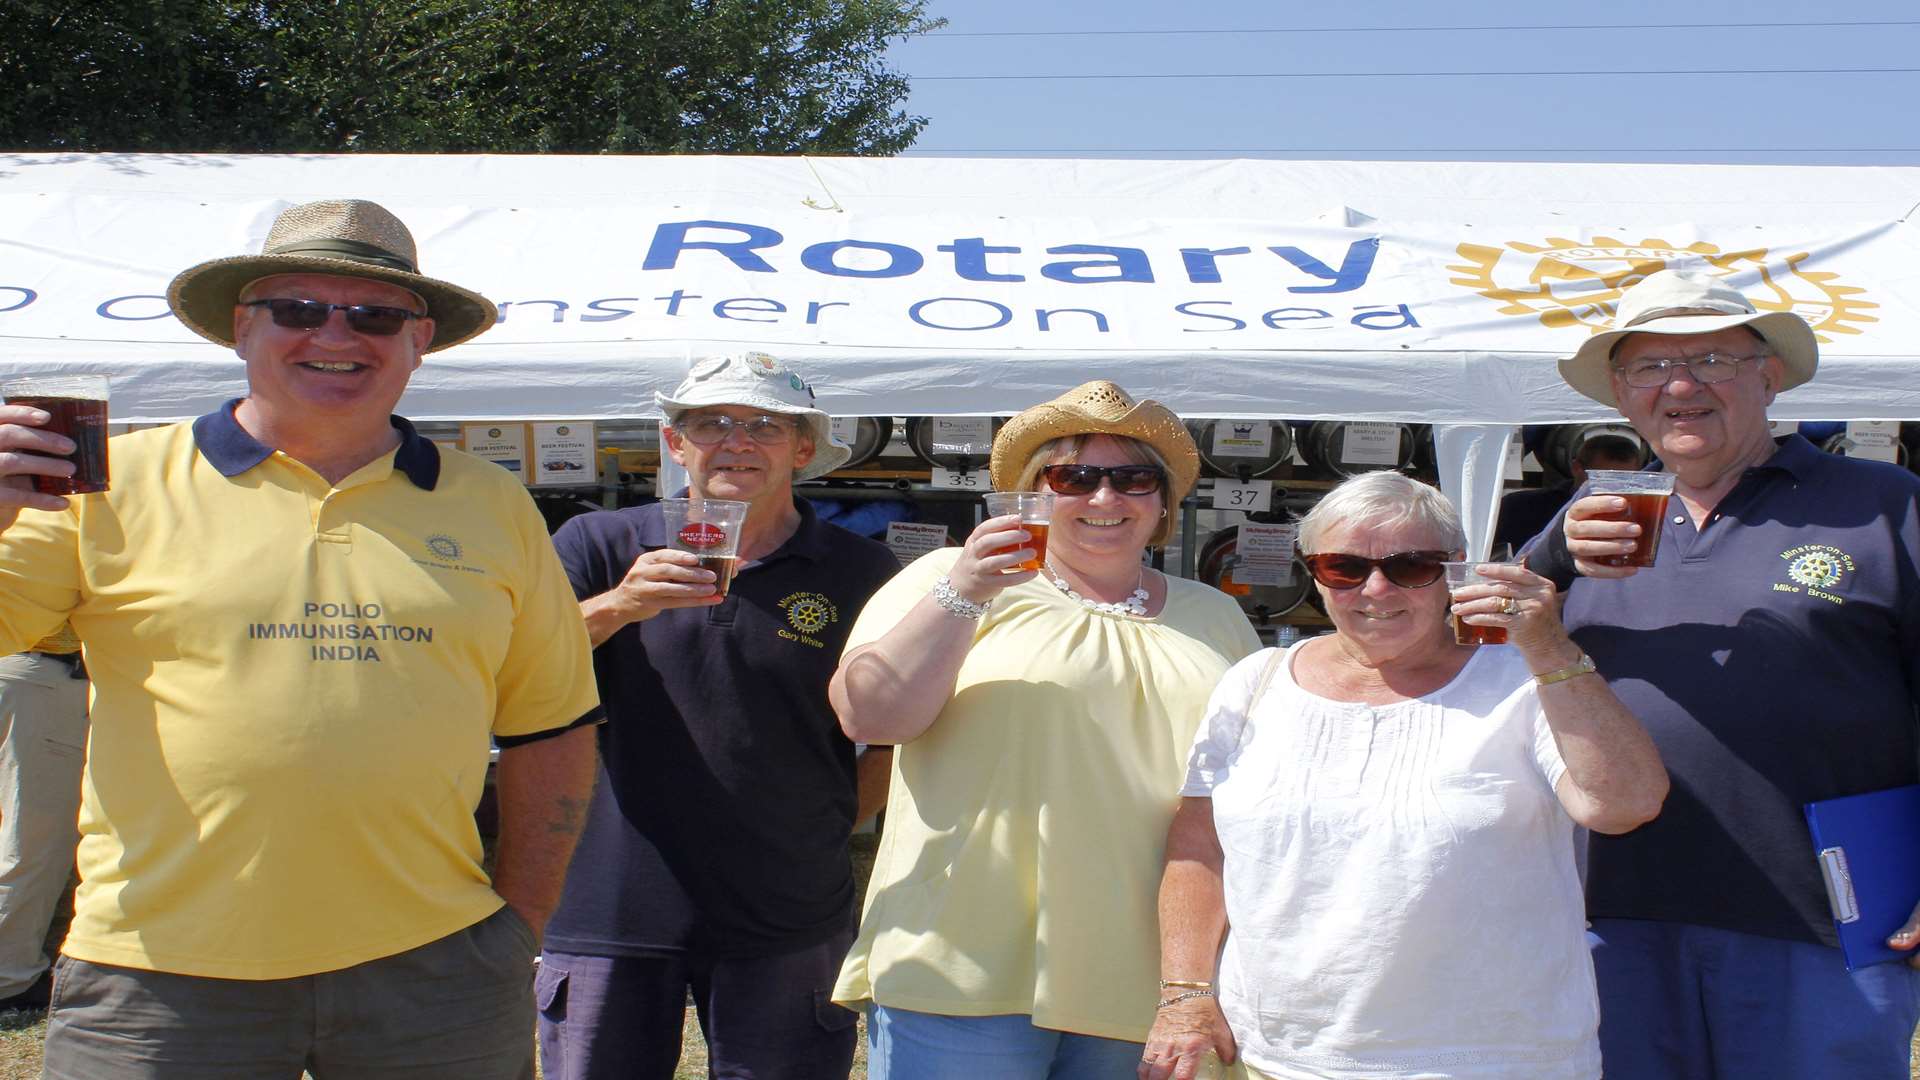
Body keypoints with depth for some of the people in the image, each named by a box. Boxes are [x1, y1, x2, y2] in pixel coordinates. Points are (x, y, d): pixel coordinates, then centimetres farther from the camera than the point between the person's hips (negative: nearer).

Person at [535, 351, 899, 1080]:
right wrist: (615, 608, -22)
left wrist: (829, 823, 2)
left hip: (785, 926, 0)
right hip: (611, 907, 1)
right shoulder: (599, 546, 5)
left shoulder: (859, 574, 3)